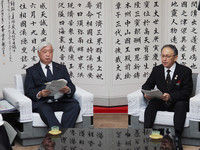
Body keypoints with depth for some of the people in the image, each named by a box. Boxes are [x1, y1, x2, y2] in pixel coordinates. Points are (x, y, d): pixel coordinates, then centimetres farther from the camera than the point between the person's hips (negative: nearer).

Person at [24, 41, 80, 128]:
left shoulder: (61, 68, 22)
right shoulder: (32, 71, 16)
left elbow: (72, 87, 12)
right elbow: (28, 91, 4)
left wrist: (68, 90, -14)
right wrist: (40, 94, -18)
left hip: (61, 101, 2)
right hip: (42, 102, -2)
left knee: (75, 105, -29)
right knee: (45, 110, -37)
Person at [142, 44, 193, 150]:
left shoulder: (185, 71, -6)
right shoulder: (156, 70, 5)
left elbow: (187, 92, -13)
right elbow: (147, 85, 7)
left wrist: (171, 96, -31)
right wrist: (146, 93, -19)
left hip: (178, 103, -3)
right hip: (161, 103, 3)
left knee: (181, 105, -36)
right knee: (152, 103, -28)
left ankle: (177, 138, -39)